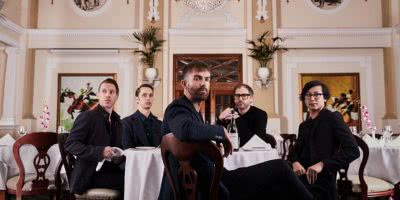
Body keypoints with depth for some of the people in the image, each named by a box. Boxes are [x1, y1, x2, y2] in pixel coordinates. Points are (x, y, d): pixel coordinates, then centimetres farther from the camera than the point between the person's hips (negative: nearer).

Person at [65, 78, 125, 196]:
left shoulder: (117, 120, 14)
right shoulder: (87, 116, -4)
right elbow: (70, 144, -11)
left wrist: (119, 156, -5)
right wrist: (99, 151, -23)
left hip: (110, 170, 6)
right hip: (90, 174, -6)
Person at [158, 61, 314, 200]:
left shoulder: (193, 111, 19)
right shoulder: (178, 108, -11)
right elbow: (186, 130, -34)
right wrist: (222, 132, -19)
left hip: (207, 180, 10)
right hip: (206, 186, -9)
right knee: (279, 169, -13)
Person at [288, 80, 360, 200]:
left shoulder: (333, 118, -2)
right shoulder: (303, 125, 16)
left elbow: (353, 150, -11)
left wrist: (322, 164, -21)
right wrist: (295, 162, -6)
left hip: (322, 184, -5)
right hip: (301, 180, 5)